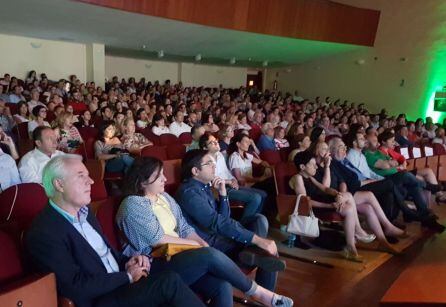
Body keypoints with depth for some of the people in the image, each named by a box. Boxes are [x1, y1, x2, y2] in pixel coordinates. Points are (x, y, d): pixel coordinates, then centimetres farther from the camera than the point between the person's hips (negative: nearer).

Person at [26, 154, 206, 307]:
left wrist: (127, 262, -1)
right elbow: (76, 287, -19)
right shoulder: (43, 233, -15)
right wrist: (128, 276, -13)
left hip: (119, 283, 8)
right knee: (170, 282, -23)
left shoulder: (83, 211, 12)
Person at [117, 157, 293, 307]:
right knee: (210, 255, -28)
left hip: (178, 256, 7)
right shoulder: (133, 205, -8)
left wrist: (204, 245, -8)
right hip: (154, 266, -7)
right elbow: (156, 239, -15)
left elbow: (185, 228, 12)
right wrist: (196, 244, -8)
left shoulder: (164, 197, 15)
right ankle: (257, 292, -10)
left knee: (222, 287, -21)